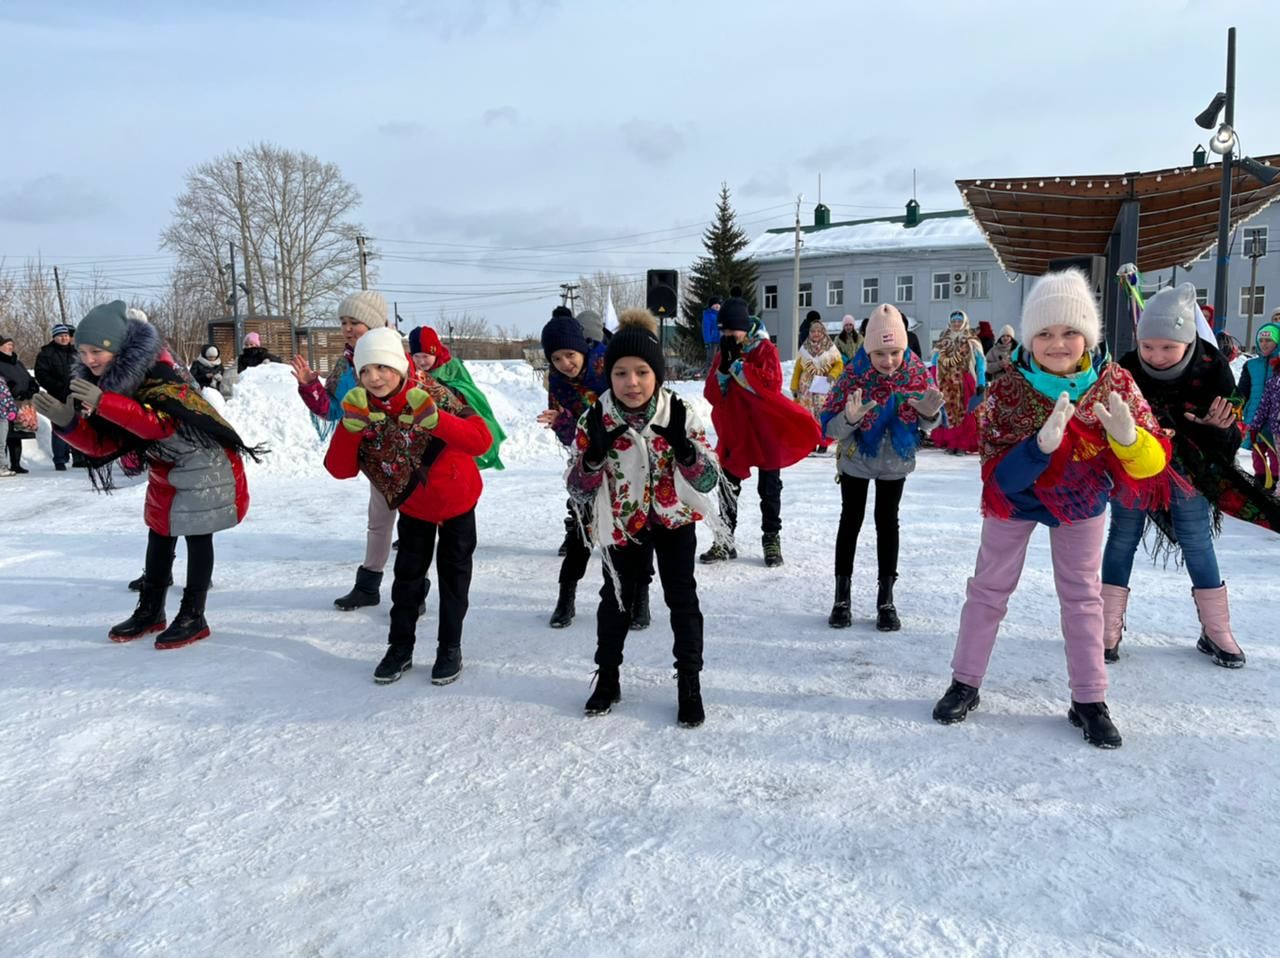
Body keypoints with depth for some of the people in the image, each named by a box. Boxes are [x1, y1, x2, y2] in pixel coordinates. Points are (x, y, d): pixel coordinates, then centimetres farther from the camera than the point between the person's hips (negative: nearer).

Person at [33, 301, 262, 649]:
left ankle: (193, 617, 7)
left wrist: (103, 404, -42)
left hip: (202, 461, -9)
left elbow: (162, 423, -37)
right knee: (159, 534, 15)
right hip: (164, 467, 9)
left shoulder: (156, 372, -25)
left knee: (197, 536, -2)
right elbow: (103, 443, -2)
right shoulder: (102, 381, -1)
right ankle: (150, 611, 28)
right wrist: (67, 422, -19)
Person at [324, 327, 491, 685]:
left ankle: (450, 648, 21)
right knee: (407, 575, 10)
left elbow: (481, 440, -38)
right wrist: (351, 426, -35)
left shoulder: (434, 398, -28)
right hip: (413, 506, 3)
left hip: (456, 500, -3)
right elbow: (340, 470, -20)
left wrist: (435, 420, -50)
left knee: (453, 574, 7)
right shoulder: (362, 412, -16)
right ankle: (400, 646, 25)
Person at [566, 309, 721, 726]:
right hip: (622, 524, 1)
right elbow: (578, 488, -15)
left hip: (674, 519, -1)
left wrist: (682, 446, -37)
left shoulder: (680, 413, -19)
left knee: (682, 598, 3)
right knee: (617, 599, 15)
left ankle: (689, 683, 20)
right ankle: (607, 678, 35)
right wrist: (595, 453, -34)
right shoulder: (595, 420, -18)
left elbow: (708, 480, -18)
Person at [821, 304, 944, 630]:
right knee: (851, 520, 7)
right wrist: (850, 418, -44)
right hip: (856, 460, -2)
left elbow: (927, 425, -6)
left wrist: (930, 414, -30)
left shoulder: (917, 371, -18)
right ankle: (842, 596, 18)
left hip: (896, 461, 2)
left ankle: (886, 597, 18)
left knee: (887, 521, 8)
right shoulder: (853, 374, -25)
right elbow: (830, 429, -23)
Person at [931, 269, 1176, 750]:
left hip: (1081, 503, 1)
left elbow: (1154, 461, -23)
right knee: (989, 589, 9)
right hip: (1015, 501, -1)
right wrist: (1041, 445, -48)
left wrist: (1128, 437, -45)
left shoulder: (1114, 382, -22)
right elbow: (999, 475, -30)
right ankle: (965, 683, 24)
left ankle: (1089, 700, 23)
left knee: (1082, 595, 10)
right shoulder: (1007, 390, -27)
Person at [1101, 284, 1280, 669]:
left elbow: (1232, 431, -10)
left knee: (1197, 543, 9)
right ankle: (1109, 627, 16)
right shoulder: (1127, 369, -21)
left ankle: (1216, 631, 24)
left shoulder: (1211, 369, -18)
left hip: (1188, 470, 1)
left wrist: (1221, 427, -32)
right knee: (1122, 538, 5)